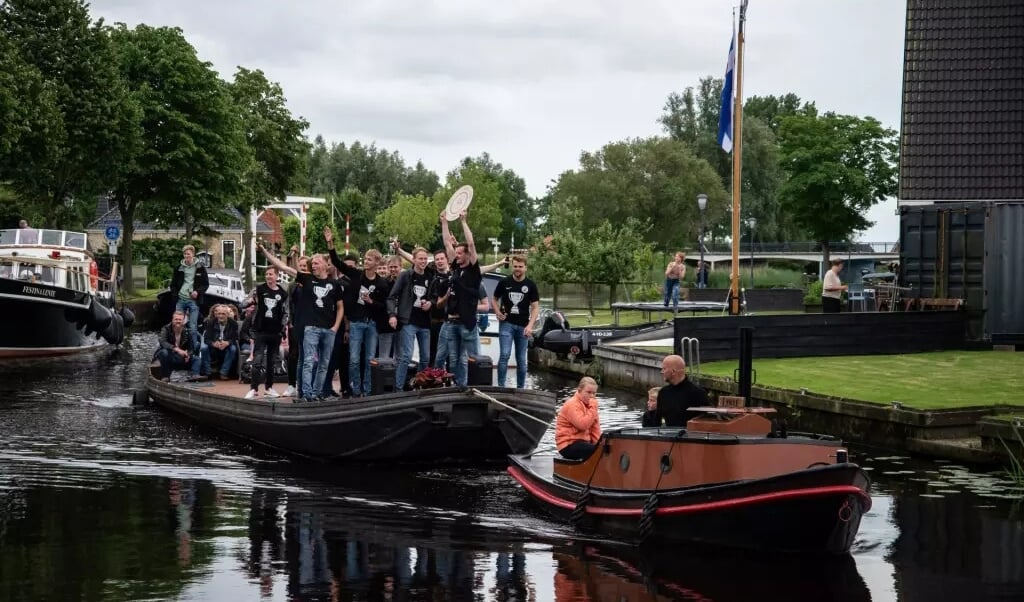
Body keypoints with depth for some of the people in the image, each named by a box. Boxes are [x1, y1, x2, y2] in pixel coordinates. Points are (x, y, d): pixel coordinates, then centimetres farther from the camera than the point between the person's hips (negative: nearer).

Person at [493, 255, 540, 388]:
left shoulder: (530, 285, 2)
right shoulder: (504, 282, 2)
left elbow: (535, 307, 2)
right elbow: (495, 299, 15)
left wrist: (530, 326, -10)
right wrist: (497, 312, -5)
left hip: (523, 326, 1)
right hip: (506, 324, -1)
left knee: (521, 359, 7)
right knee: (504, 355, -13)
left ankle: (520, 387, 15)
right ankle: (501, 385, -10)